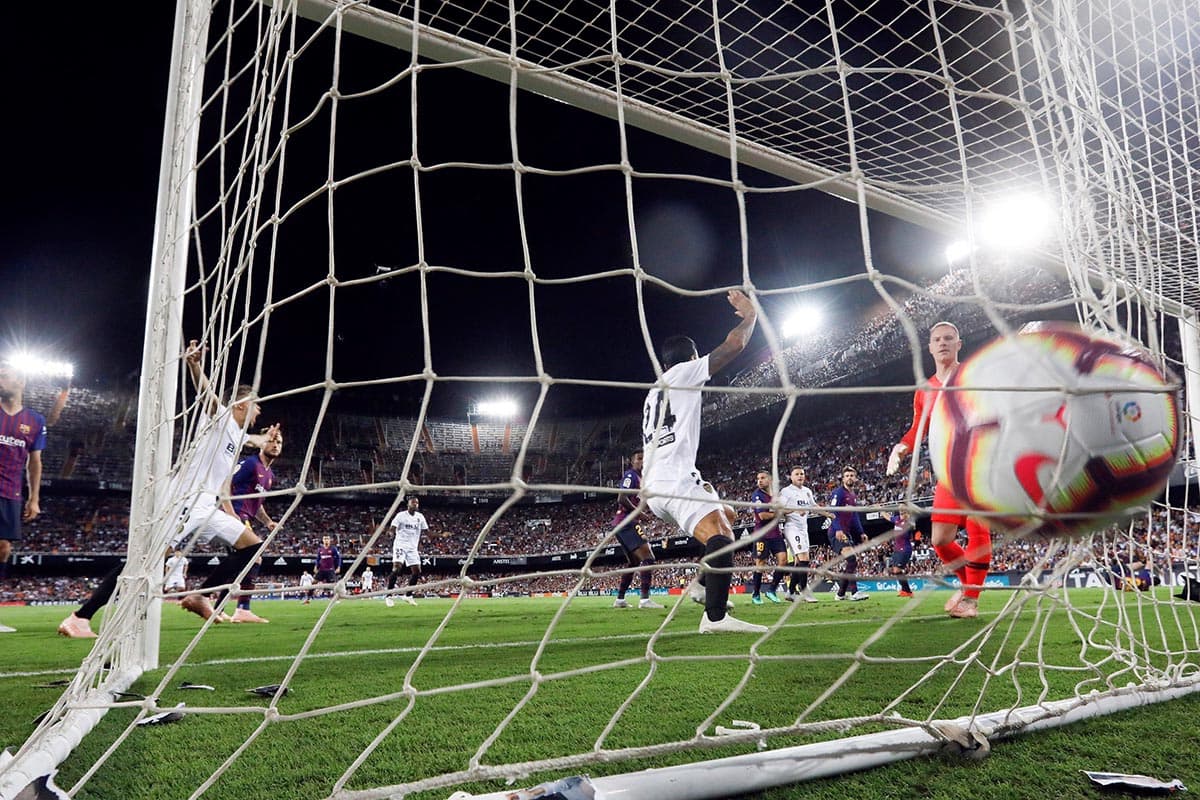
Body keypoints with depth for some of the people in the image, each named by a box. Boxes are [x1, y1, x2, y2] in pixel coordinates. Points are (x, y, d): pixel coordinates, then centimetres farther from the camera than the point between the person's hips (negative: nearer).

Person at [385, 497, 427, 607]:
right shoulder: (401, 515, -6)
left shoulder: (420, 517, 8)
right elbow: (393, 527, -12)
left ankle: (408, 595, 17)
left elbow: (425, 530, 14)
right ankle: (388, 596, -14)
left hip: (412, 547, 5)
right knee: (396, 568, -19)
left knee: (417, 571, 2)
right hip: (400, 545, -5)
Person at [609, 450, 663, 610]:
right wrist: (639, 513, -11)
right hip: (626, 523, -11)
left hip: (622, 525, 11)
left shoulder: (640, 478, 23)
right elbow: (622, 499, -18)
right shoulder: (631, 475, -7)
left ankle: (620, 599, 21)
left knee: (634, 562, 18)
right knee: (648, 558, -17)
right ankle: (645, 599, -24)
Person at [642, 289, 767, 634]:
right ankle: (716, 616, -39)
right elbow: (734, 344, 1)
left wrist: (694, 482, 32)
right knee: (719, 534, -23)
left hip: (654, 488, 9)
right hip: (675, 479, -9)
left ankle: (704, 585, 14)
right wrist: (749, 315, 20)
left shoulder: (652, 394, 30)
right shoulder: (684, 372, 7)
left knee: (726, 516, 24)